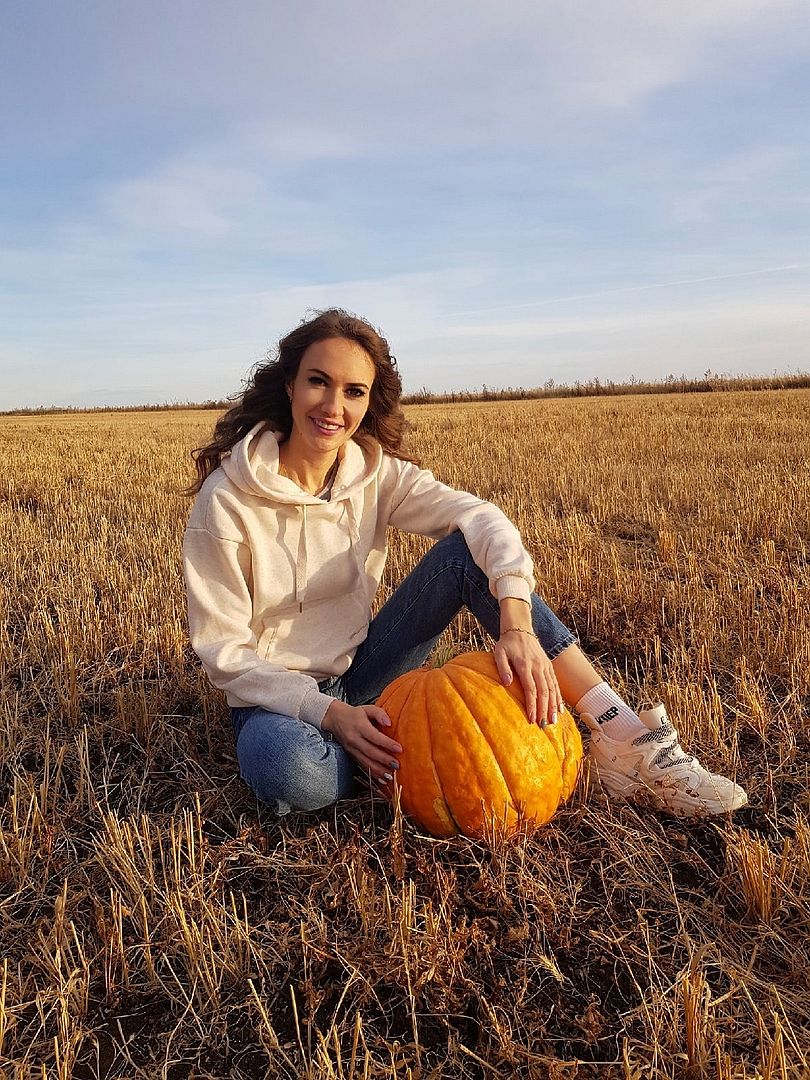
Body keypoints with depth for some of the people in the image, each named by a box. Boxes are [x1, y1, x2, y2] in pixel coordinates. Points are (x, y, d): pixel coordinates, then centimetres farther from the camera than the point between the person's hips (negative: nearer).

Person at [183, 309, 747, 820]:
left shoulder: (375, 472, -7)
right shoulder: (226, 499, -18)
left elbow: (480, 517, -20)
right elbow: (223, 649, -16)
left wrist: (516, 621, -38)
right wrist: (330, 714, -27)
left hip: (358, 670, 4)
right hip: (279, 696, -3)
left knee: (468, 552, -19)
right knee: (288, 769, -42)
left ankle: (627, 741, -20)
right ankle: (401, 747, -8)